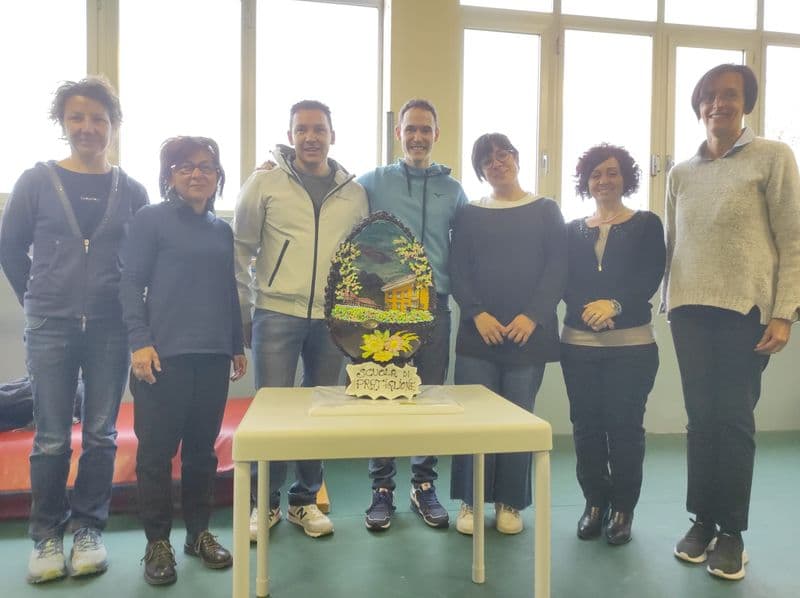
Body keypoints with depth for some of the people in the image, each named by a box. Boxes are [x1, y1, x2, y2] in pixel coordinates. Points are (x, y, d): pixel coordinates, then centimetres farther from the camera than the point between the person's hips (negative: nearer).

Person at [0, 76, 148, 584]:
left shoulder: (132, 190, 3)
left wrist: (129, 305, 5)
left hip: (110, 328, 1)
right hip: (51, 327, 0)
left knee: (101, 435, 7)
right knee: (52, 440, 5)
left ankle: (89, 529, 23)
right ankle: (47, 534, 22)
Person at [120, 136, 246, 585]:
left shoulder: (222, 229, 14)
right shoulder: (151, 219, 0)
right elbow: (132, 283, -5)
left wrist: (238, 345, 16)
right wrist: (140, 341, -14)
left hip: (213, 355, 5)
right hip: (164, 353, -4)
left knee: (203, 447, 12)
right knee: (157, 449, 3)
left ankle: (199, 531, 26)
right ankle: (158, 541, 18)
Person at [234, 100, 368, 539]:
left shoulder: (354, 192, 9)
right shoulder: (265, 182, 1)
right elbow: (241, 250, 2)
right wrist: (243, 313, 0)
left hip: (333, 318, 3)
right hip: (277, 313, -2)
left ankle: (305, 500, 28)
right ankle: (266, 503, 21)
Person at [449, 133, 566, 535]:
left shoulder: (546, 211, 9)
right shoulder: (469, 214, 12)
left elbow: (557, 268, 0)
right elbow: (457, 272, 4)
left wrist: (532, 316, -12)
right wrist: (477, 314, -11)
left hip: (529, 332, 0)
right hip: (478, 332, 1)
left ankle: (510, 502, 19)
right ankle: (470, 500, 13)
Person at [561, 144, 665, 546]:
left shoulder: (646, 225, 7)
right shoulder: (572, 230, 14)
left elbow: (650, 278, -6)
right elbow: (564, 282, 4)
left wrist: (614, 304, -23)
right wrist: (587, 308, -16)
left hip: (632, 344, -2)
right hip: (579, 344, 3)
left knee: (625, 425, 0)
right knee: (586, 425, 5)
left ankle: (623, 509, 15)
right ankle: (594, 503, 20)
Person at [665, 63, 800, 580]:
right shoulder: (681, 174, 13)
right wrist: (671, 304, 8)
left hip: (746, 307, -3)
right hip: (690, 308, 4)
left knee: (735, 418, 0)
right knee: (701, 417, 7)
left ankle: (732, 532, 13)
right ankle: (702, 520, 19)